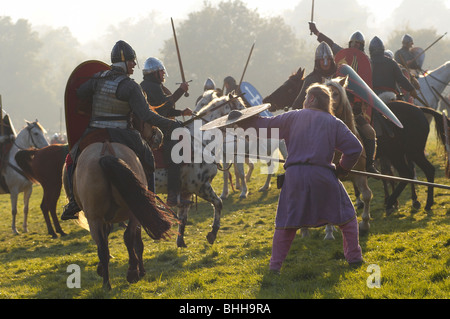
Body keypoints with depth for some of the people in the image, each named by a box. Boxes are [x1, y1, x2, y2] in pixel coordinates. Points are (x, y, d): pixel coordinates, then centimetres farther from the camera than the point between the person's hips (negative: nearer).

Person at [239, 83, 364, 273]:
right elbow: (354, 148, 0)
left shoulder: (292, 117, 9)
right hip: (323, 175, -1)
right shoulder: (334, 123, 6)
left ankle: (275, 264, 7)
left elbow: (266, 126, 17)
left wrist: (244, 122, 33)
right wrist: (342, 169, 14)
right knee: (345, 215, 15)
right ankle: (354, 256, 14)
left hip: (295, 175, 1)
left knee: (286, 222, 12)